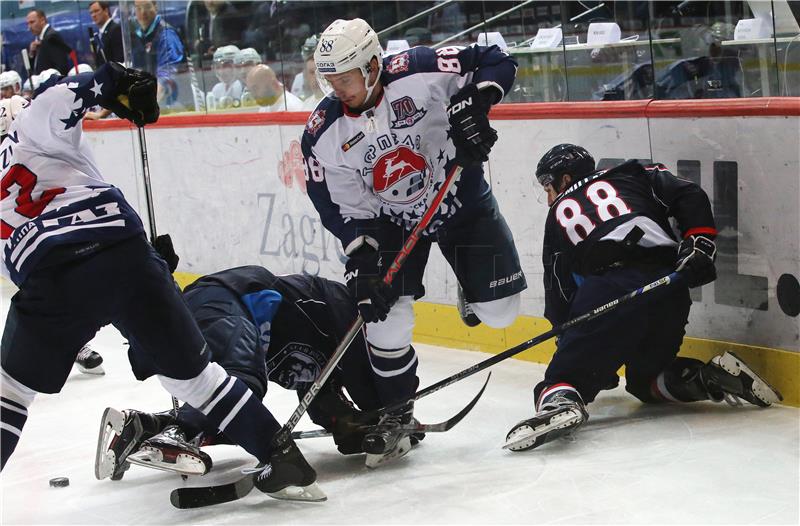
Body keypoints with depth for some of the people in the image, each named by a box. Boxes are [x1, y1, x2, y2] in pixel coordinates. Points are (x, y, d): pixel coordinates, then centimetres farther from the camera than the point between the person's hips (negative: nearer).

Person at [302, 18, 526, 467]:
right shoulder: (324, 136, -16)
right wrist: (362, 259, -22)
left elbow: (497, 63, -20)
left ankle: (475, 294, 41)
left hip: (462, 201, -1)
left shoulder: (420, 74, -26)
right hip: (391, 221, 1)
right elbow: (343, 207, -11)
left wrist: (473, 102, -37)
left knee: (500, 312, 1)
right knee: (384, 316, -12)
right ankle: (396, 413, 9)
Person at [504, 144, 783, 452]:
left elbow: (559, 290, 28)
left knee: (568, 371, -1)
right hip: (670, 294, 3)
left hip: (608, 291, -3)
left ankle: (559, 400, -35)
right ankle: (711, 376, 3)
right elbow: (690, 197, 11)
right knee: (646, 378, 26)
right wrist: (698, 246, 3)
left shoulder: (559, 214, 27)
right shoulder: (632, 176, 28)